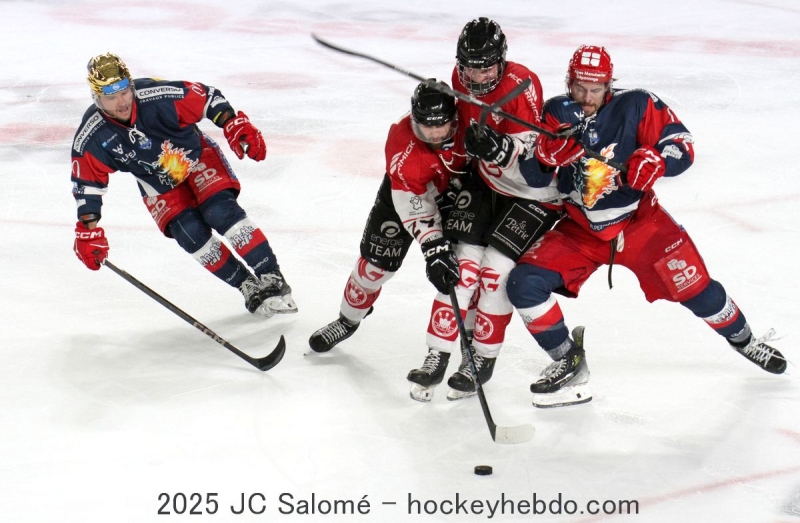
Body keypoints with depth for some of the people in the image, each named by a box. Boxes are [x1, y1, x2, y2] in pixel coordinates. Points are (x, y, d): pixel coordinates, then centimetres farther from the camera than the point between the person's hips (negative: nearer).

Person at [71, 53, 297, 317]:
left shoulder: (158, 96, -32)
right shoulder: (92, 137, -23)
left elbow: (208, 98, -20)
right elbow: (88, 182, -12)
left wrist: (236, 126, -31)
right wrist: (88, 230, -14)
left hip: (197, 156, -2)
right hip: (159, 185, 2)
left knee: (220, 211, -23)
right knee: (190, 233, -17)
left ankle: (271, 279, -18)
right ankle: (248, 286, -4)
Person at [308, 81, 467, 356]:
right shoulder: (402, 141, -39)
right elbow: (412, 202, -43)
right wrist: (433, 247, -52)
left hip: (454, 190, 2)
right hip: (405, 190, -2)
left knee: (460, 263, -10)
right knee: (376, 260, 4)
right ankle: (348, 320, 27)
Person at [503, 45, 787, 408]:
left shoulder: (634, 106, -14)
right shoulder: (555, 113, -7)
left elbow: (682, 143, -14)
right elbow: (528, 172, -10)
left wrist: (654, 160, -35)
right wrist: (547, 150, -32)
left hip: (639, 221, -2)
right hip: (579, 231, 2)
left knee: (692, 285, -3)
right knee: (525, 284, -15)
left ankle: (743, 340, 29)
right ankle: (568, 362, 3)